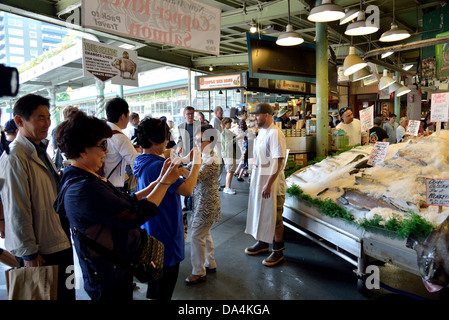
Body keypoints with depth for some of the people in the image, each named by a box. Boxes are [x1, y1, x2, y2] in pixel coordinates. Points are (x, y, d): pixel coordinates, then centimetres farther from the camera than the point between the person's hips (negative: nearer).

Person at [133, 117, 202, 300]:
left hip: (150, 230, 10)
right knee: (168, 273, 7)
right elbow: (187, 189, -29)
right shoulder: (156, 165, -28)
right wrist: (196, 165, -18)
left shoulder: (142, 162, 3)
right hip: (165, 232, -10)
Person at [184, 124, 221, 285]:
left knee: (197, 236, -2)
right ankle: (210, 264, 36)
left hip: (206, 204, -10)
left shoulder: (212, 160, -21)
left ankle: (199, 272, 12)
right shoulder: (204, 156, 8)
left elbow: (196, 178, -29)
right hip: (202, 201, 10)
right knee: (205, 234, 19)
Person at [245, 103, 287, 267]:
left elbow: (278, 162, -23)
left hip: (271, 181, -9)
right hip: (258, 178, 9)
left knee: (274, 217, 3)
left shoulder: (275, 133, -19)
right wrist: (254, 177, 17)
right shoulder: (261, 131, 9)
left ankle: (278, 251, 19)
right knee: (259, 212, 19)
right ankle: (263, 242, 38)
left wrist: (268, 184, -25)